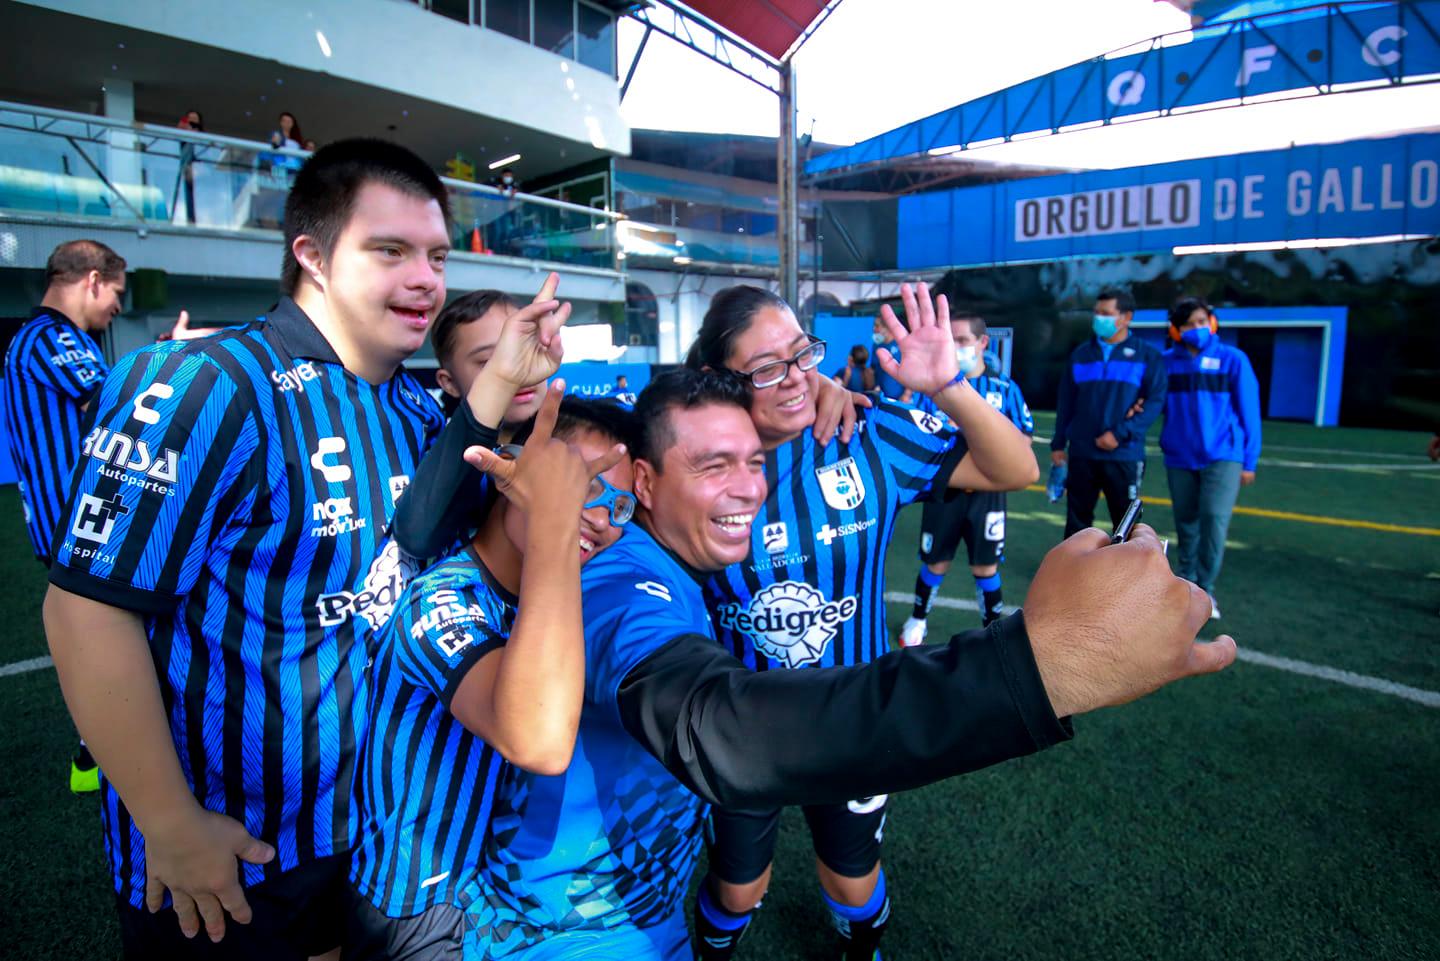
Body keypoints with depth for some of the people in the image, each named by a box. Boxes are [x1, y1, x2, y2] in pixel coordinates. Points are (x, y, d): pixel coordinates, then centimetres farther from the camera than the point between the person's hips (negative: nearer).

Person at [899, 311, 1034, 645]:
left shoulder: (1004, 388, 1)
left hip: (987, 492, 0)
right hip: (943, 489, 0)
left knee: (986, 567, 7)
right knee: (935, 563, 10)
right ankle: (918, 619, 32)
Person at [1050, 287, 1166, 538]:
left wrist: (1120, 434, -16)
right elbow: (1066, 403, 12)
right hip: (1081, 454, 3)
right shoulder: (1080, 355, 11)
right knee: (1077, 520, 10)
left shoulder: (1148, 356, 1)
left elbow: (1156, 401, -7)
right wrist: (1058, 443, 9)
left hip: (1124, 456, -3)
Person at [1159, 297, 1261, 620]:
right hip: (1179, 458, 2)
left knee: (1214, 519, -14)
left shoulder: (1233, 360, -2)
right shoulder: (1166, 362, 2)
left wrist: (1249, 462, 1)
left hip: (1222, 457, -2)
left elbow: (1249, 412, 1)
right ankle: (1186, 581, 27)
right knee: (1186, 523, 11)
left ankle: (1206, 590, -1)